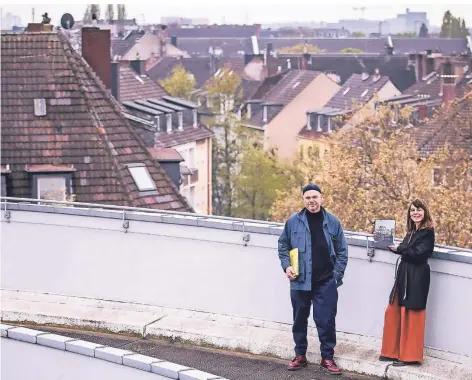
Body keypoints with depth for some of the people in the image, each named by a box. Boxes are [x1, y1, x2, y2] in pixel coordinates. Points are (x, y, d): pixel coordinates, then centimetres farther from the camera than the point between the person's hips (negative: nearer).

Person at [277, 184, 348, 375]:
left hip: (326, 282, -1)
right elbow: (283, 245, 9)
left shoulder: (332, 222, 1)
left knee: (326, 321, -1)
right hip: (300, 281, 1)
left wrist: (337, 275, -1)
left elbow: (342, 251, 5)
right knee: (299, 320, 10)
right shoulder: (293, 221, 0)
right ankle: (300, 356, 23)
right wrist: (286, 266, -5)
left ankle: (327, 357, 11)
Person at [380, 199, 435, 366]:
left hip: (416, 278, -8)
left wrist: (398, 249, -8)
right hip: (404, 276, 8)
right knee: (393, 313, 10)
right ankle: (393, 351, 19)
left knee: (410, 316, -3)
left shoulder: (427, 232, -10)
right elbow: (406, 250, 9)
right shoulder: (411, 232, 16)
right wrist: (393, 247, -7)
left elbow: (418, 253, -19)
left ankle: (409, 356, 6)